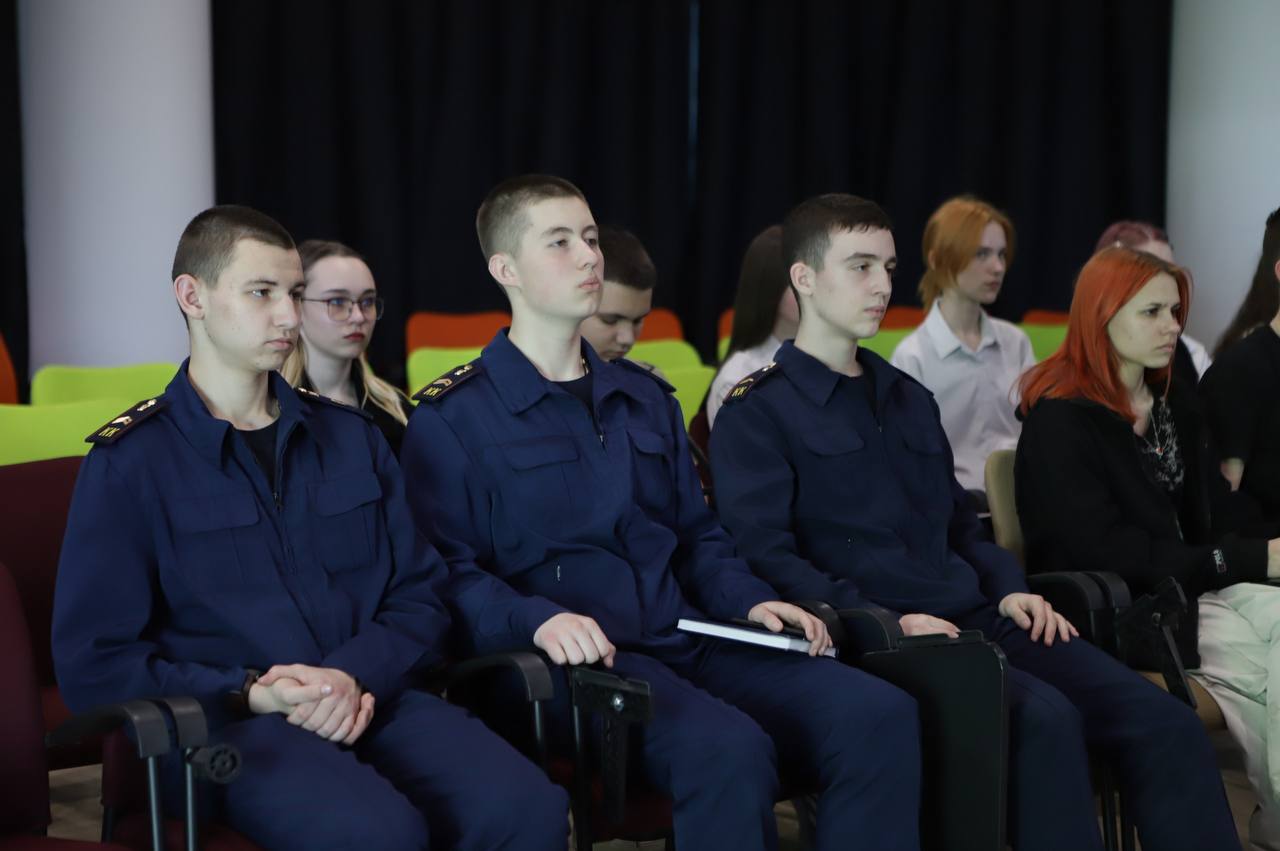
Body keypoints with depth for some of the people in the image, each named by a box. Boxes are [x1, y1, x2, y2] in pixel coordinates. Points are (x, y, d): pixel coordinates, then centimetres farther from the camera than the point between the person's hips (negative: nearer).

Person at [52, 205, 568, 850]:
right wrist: (252, 694, -13)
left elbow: (420, 598, 15)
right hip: (226, 722, -4)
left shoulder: (351, 438, 17)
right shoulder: (129, 460, 2)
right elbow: (94, 663, -2)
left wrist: (355, 676, -6)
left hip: (371, 698, 4)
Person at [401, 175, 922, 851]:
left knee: (881, 715, -18)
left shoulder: (645, 397, 22)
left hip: (688, 642, 6)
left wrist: (749, 600, 7)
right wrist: (537, 619, -25)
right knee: (728, 749, -36)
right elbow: (449, 572, -7)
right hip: (577, 663, -6)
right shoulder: (451, 418, 1)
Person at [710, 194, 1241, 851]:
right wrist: (884, 623, -20)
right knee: (1045, 717, -33)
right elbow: (766, 557, -10)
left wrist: (1006, 589, 8)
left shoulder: (910, 400, 24)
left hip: (975, 618, 7)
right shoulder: (757, 414, 1)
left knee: (1166, 723, -12)